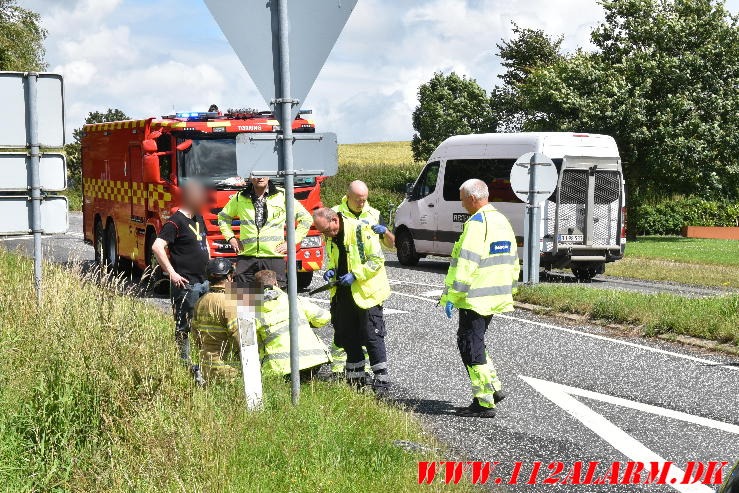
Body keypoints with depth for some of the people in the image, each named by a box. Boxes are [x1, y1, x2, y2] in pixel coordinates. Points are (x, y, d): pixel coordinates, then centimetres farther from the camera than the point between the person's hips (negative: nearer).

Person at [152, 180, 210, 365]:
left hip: (203, 281, 9)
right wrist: (171, 273, -22)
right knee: (184, 327, -1)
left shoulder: (198, 218, 13)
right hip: (186, 283, -9)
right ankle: (184, 362, 5)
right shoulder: (175, 222, -14)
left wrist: (209, 265, 19)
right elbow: (157, 247, -22)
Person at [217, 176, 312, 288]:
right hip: (246, 258, 2)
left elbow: (306, 219, 10)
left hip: (274, 257, -1)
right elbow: (223, 217, 27)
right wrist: (231, 238, 13)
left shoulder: (282, 196, 5)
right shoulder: (240, 198, 10)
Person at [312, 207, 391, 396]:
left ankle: (381, 381, 0)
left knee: (372, 337, -6)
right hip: (344, 294, 8)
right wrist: (330, 270, 0)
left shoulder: (362, 230, -18)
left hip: (367, 293, -8)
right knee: (349, 338, 13)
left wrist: (355, 275, -21)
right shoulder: (329, 237, 6)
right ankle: (356, 379, 25)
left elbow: (377, 259, -16)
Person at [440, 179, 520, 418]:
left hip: (475, 298, -9)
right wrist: (508, 288, 26)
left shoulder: (477, 223, -16)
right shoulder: (503, 221, 13)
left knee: (471, 348, -2)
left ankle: (484, 403, 0)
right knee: (475, 344, 21)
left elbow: (465, 264, -21)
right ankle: (493, 388, 22)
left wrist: (451, 296, -18)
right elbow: (512, 262, 20)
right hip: (497, 297, 9)